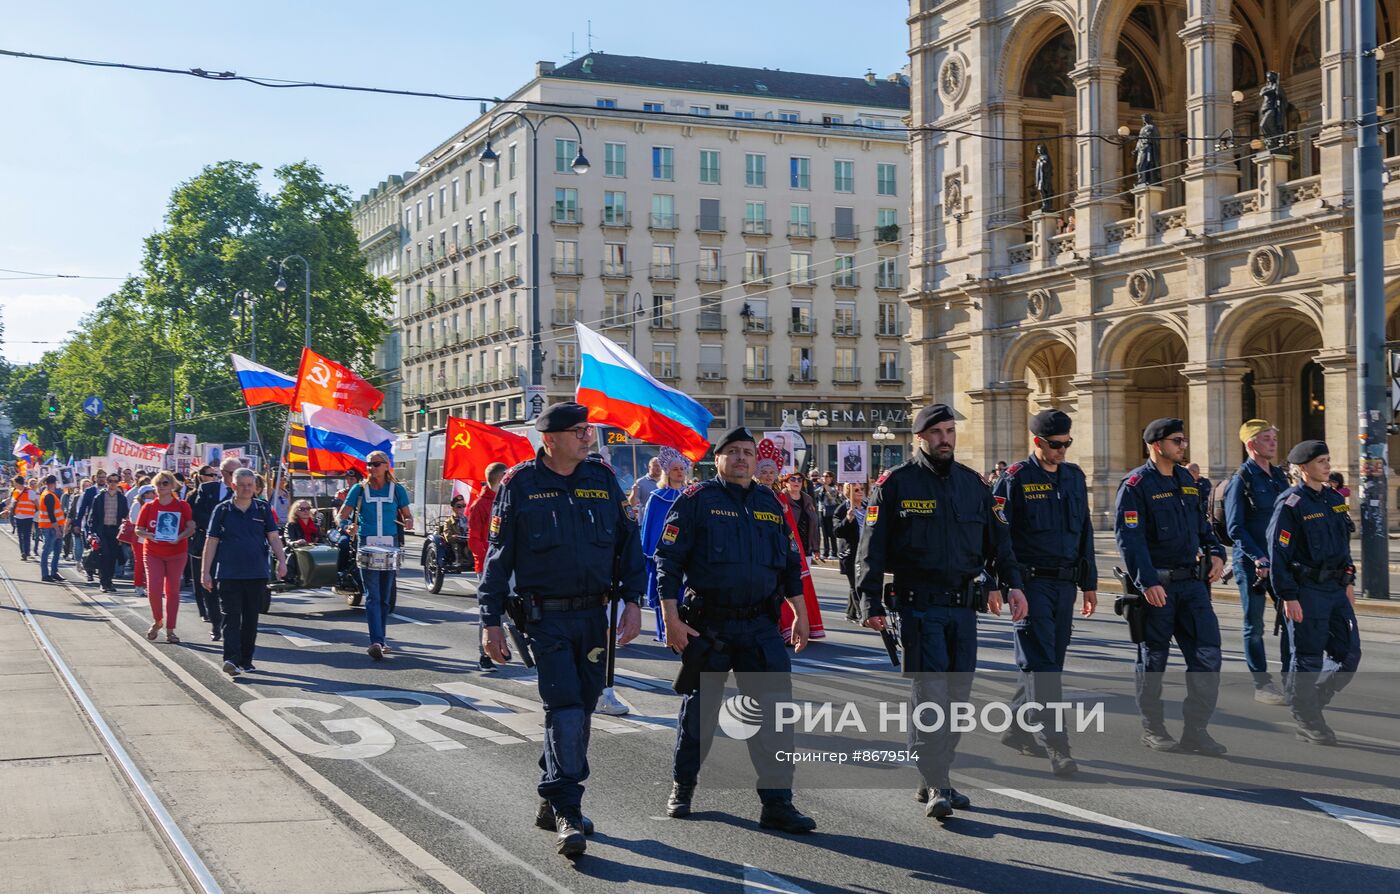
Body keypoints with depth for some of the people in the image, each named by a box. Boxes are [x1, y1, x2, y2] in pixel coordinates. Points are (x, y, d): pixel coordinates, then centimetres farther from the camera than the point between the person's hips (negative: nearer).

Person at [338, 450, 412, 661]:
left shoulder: (397, 489, 7)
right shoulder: (360, 489, 4)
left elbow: (407, 515, 12)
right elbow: (343, 514, 2)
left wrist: (408, 523, -10)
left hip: (390, 545, 2)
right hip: (367, 545, -2)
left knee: (385, 596, 10)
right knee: (372, 596, -10)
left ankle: (381, 638, 23)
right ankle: (376, 641, -18)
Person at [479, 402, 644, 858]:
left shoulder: (602, 477, 7)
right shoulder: (520, 484, -3)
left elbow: (627, 540, 12)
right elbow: (498, 555, -1)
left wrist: (632, 600, 3)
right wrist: (491, 621, -3)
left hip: (594, 614, 4)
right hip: (546, 617, -4)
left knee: (582, 708, 10)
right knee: (564, 708, -12)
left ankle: (553, 801, 26)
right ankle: (566, 814, -7)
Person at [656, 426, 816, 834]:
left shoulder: (771, 504, 12)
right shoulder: (697, 500, -3)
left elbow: (790, 563, 20)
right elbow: (668, 561, -6)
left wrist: (800, 614, 15)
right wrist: (671, 620, -12)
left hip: (760, 625, 3)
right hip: (706, 624, -3)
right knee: (698, 709, 10)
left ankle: (777, 802, 1)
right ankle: (682, 788, 30)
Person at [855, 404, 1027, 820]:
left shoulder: (973, 484, 13)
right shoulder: (895, 484, -1)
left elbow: (998, 537, 17)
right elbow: (873, 547, -3)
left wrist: (1012, 583, 4)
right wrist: (871, 602, -10)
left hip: (964, 606, 5)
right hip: (919, 606, -5)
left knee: (957, 693, 7)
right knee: (931, 691, -11)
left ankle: (934, 778, 19)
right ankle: (936, 785, -8)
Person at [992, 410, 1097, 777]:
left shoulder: (1074, 477, 13)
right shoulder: (1015, 479, -7)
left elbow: (1084, 532, 19)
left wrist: (1089, 583, 17)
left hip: (1064, 585, 7)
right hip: (1031, 584, -7)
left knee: (1048, 661, 12)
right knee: (1041, 666, -8)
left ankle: (1018, 730, 26)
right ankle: (1056, 747, -10)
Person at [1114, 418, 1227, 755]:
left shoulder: (1186, 480, 13)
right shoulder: (1136, 484, -10)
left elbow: (1201, 524, 23)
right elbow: (1129, 538, -17)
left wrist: (1216, 552, 5)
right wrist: (1147, 582, -23)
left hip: (1192, 581, 6)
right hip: (1156, 585, -6)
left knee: (1208, 652, -1)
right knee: (1153, 657, 5)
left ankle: (1195, 730, 7)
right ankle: (1152, 728, 19)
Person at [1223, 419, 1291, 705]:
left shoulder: (1279, 476, 12)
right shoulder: (1241, 480, -9)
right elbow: (1234, 528, -13)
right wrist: (1259, 558, -20)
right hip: (1251, 563, -7)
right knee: (1255, 626, 2)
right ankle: (1262, 686, 8)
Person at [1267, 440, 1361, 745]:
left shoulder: (1336, 499, 12)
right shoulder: (1290, 504, -11)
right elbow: (1277, 553, -13)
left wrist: (1349, 582, 15)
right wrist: (1288, 597, -16)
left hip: (1337, 590, 7)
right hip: (1306, 592, -7)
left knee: (1349, 654, 7)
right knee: (1309, 658, 0)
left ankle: (1312, 701, 25)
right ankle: (1307, 720, 12)